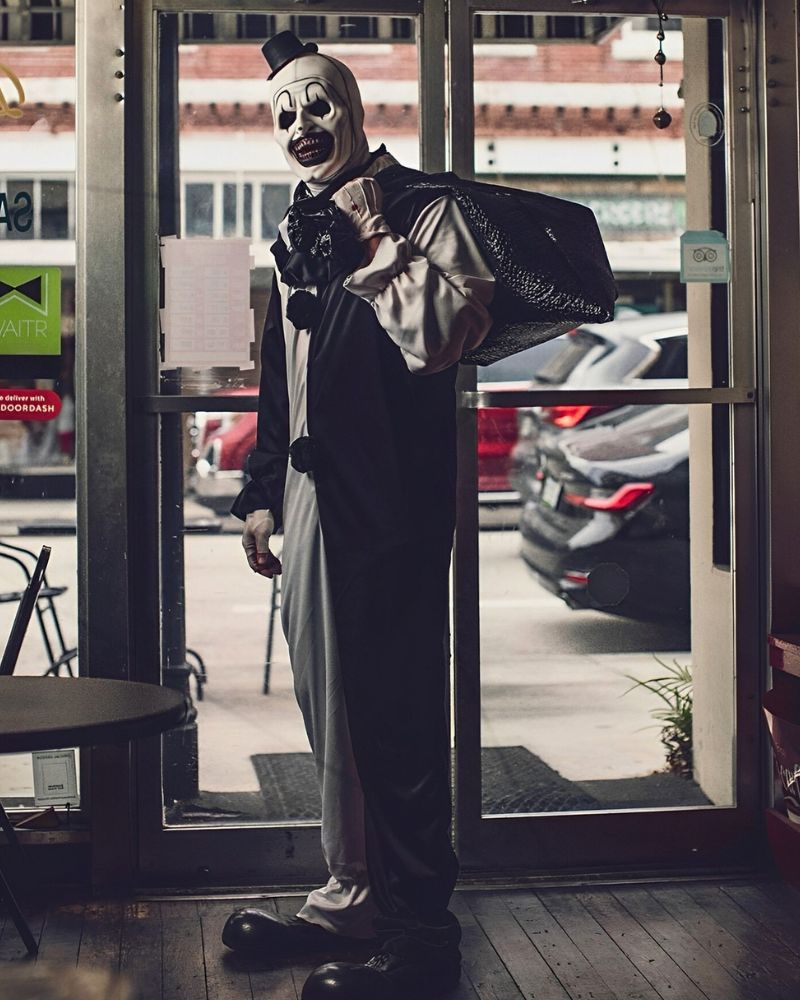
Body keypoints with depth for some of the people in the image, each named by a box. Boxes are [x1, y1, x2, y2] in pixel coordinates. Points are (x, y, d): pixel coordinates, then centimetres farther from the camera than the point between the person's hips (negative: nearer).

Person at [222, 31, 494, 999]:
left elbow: (440, 336, -17)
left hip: (391, 500, -8)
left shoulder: (424, 208, -2)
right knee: (330, 708, 12)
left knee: (392, 710, -6)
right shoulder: (298, 235, 20)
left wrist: (378, 239, -12)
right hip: (313, 496, 8)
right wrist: (262, 492, 21)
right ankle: (351, 893, 25)